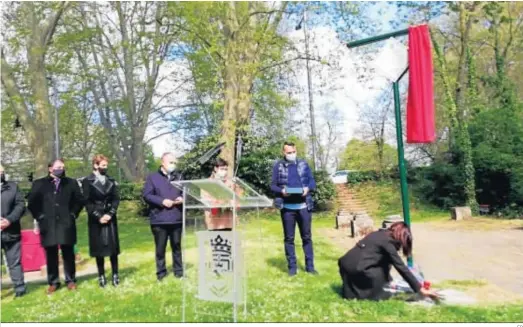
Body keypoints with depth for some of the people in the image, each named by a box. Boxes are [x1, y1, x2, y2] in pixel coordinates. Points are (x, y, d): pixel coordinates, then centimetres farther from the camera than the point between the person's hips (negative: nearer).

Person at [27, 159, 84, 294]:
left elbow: (80, 200, 11)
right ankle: (53, 282, 17)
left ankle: (70, 280, 15)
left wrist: (73, 214, 3)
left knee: (68, 254, 4)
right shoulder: (39, 184, 5)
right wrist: (39, 216, 2)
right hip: (48, 225, 0)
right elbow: (31, 202, 9)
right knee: (51, 255, 6)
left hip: (66, 224, 0)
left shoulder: (71, 183, 7)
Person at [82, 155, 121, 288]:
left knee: (113, 246, 3)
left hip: (110, 218, 3)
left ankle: (115, 275, 11)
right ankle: (101, 276, 14)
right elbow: (87, 202, -6)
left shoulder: (111, 181, 7)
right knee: (99, 248, 4)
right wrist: (98, 216, -13)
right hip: (96, 219, -2)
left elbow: (116, 199, 3)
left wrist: (110, 214, -10)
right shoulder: (87, 181, -2)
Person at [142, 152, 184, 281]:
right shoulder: (152, 177, 1)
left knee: (177, 246, 12)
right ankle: (161, 272, 17)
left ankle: (178, 271, 22)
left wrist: (182, 199, -7)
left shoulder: (179, 177, 13)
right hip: (159, 219, -3)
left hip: (176, 219, 3)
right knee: (160, 248, 5)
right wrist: (162, 201, -17)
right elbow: (146, 195, -7)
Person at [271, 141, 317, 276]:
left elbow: (312, 181, 8)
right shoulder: (278, 166, 4)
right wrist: (281, 191, -17)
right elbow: (273, 185, 3)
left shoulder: (304, 164, 8)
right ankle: (292, 267, 16)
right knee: (289, 238, 6)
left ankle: (310, 266, 19)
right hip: (287, 207, -1)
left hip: (304, 206, 1)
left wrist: (308, 188, -13)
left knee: (307, 237, 9)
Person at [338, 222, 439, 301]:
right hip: (354, 268, -8)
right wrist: (420, 289, -2)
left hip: (345, 263, 8)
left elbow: (382, 259, 27)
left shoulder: (379, 234, 17)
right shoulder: (388, 242, -7)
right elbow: (401, 268, -7)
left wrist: (388, 281, 33)